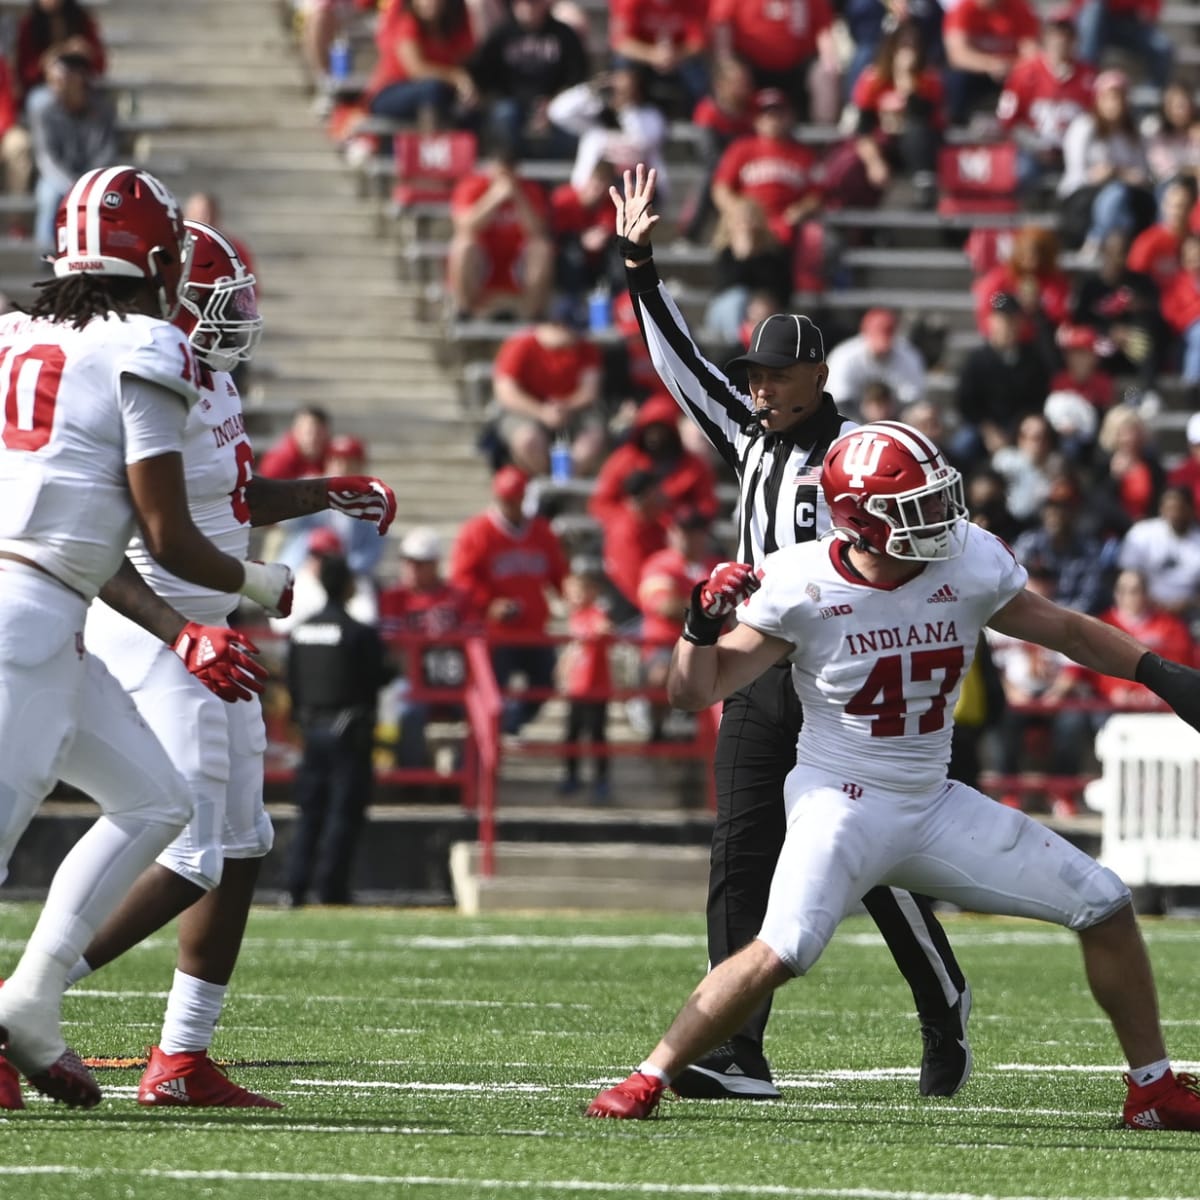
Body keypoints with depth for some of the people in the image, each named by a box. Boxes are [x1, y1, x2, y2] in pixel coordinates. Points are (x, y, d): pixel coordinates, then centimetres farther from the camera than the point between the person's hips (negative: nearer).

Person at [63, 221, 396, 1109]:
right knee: (187, 860, -12)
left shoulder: (213, 385, 9)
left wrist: (332, 495, 18)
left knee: (241, 850, 13)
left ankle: (183, 1060, 17)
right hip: (156, 641, -10)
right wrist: (179, 632, -33)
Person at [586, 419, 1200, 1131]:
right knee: (783, 951, -30)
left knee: (1105, 906, 2)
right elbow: (697, 691, -10)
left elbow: (1064, 629, 12)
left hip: (935, 806, 5)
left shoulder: (970, 566, -6)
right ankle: (648, 1082, -17)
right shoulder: (803, 588, -15)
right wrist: (704, 622, -28)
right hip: (842, 802, -5)